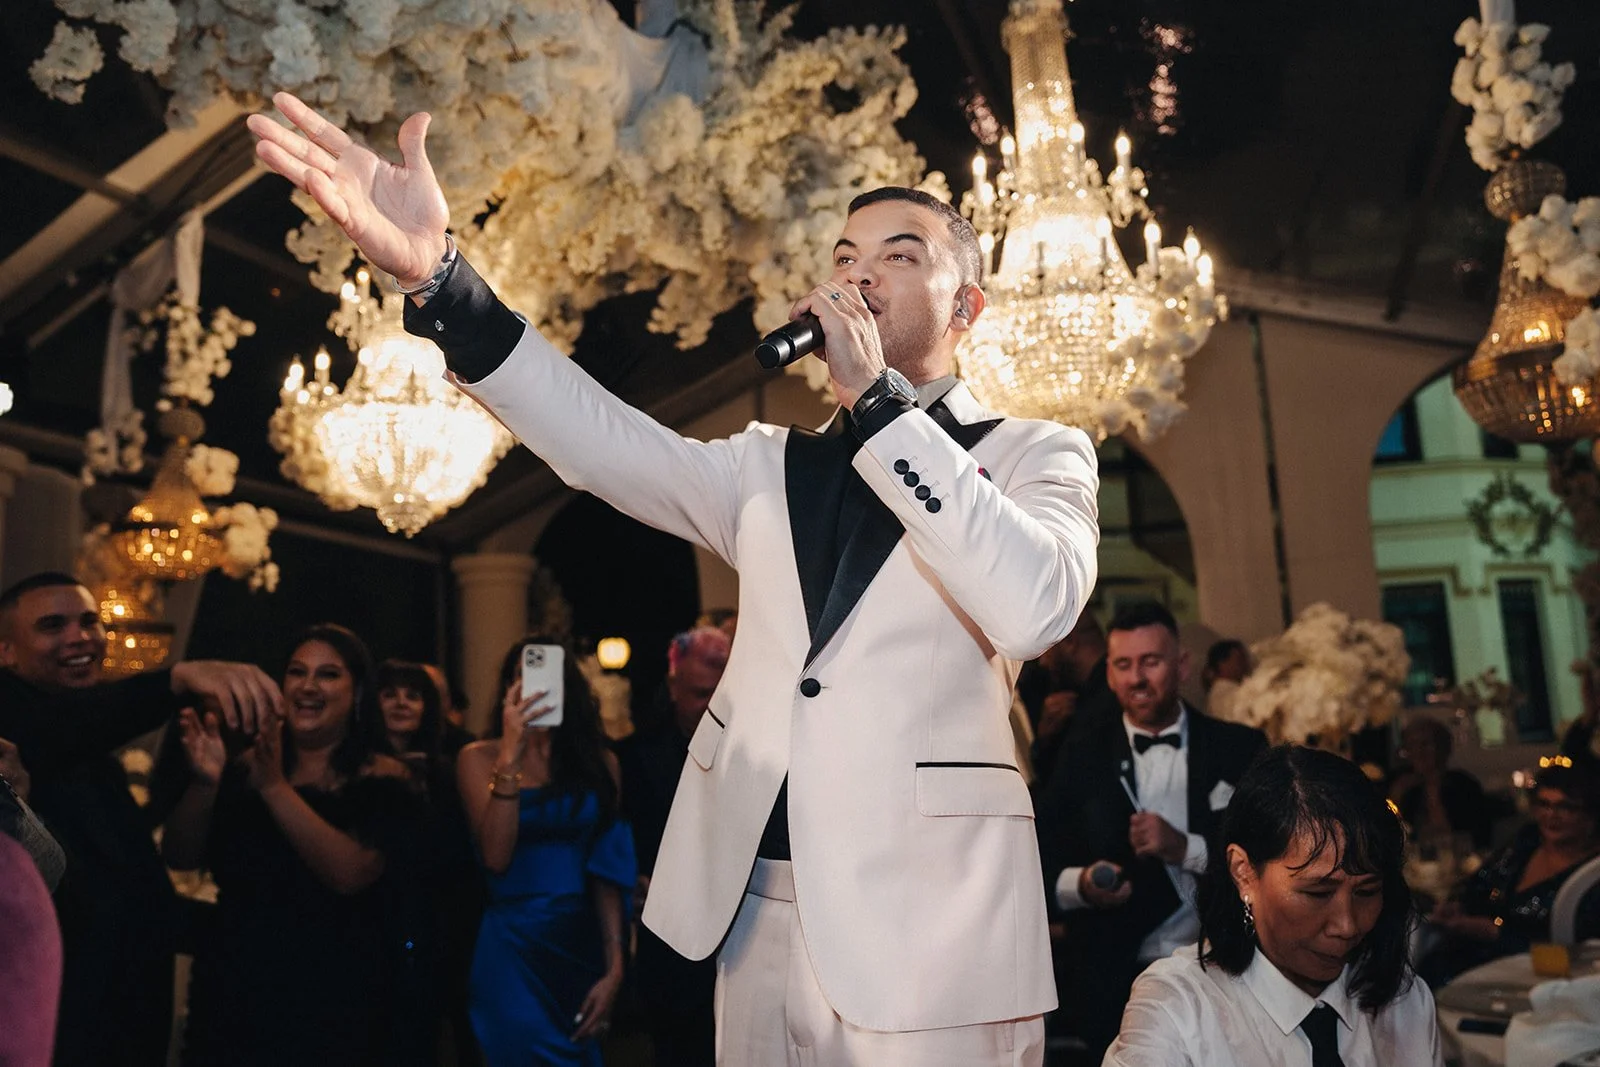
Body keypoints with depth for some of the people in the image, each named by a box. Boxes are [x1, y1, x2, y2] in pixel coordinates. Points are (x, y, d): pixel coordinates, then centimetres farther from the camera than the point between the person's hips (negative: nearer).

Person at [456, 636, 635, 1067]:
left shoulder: (599, 761, 2)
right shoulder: (480, 758, -5)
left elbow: (609, 869, 0)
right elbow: (495, 857, -17)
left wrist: (615, 967, -5)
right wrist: (511, 756, -24)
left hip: (584, 945, 3)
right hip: (514, 946, -3)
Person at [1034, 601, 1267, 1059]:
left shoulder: (1239, 748, 3)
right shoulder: (1082, 754, 3)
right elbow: (1039, 864, -1)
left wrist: (1186, 848, -18)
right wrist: (1080, 884, -23)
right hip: (1113, 984, 0)